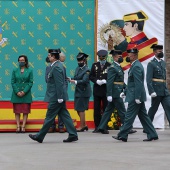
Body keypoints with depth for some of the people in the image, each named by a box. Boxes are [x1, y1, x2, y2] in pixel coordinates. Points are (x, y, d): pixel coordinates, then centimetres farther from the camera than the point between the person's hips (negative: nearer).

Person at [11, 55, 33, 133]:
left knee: (25, 111, -1)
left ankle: (23, 126, 1)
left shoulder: (29, 71, 2)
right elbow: (12, 82, 3)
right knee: (17, 111, 1)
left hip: (26, 94, -1)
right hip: (16, 94, 1)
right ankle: (18, 126, 4)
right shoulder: (15, 70, 6)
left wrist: (24, 91, -12)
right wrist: (17, 92, -9)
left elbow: (31, 82, -2)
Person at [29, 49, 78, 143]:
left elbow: (59, 83, -22)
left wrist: (59, 97, -22)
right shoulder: (58, 65, 15)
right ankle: (73, 135, 8)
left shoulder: (56, 67, -18)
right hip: (58, 97, 10)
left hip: (55, 97, -10)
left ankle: (40, 136, 6)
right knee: (64, 115, 9)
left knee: (49, 117, -2)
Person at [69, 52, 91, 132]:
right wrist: (71, 79, -8)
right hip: (78, 91, 8)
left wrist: (75, 82, -28)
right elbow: (75, 78, 12)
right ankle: (84, 125, 24)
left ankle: (82, 127, 6)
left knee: (81, 109, -3)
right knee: (78, 109, 12)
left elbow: (84, 81, -21)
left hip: (83, 92, -8)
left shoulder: (87, 70, -12)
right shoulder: (77, 68, 11)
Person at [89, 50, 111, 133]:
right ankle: (97, 127, 10)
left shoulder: (109, 66, -3)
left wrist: (105, 81, -18)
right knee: (96, 109, 5)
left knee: (106, 109, 1)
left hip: (106, 90, -3)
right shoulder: (95, 65, 8)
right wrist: (96, 81, -9)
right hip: (96, 89, 3)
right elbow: (91, 76, 9)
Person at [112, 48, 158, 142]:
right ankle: (152, 135, 12)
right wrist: (125, 92, 20)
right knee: (143, 116, 11)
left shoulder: (136, 67, -17)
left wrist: (137, 97, -23)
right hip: (137, 96, 10)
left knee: (129, 116, -4)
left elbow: (138, 84, -22)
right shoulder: (135, 65, 15)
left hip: (135, 97, -10)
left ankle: (122, 136, 1)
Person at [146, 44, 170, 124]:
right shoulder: (151, 64, -8)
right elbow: (148, 79, -13)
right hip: (156, 91, -6)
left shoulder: (163, 63, 14)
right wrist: (151, 91, -21)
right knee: (153, 109, 3)